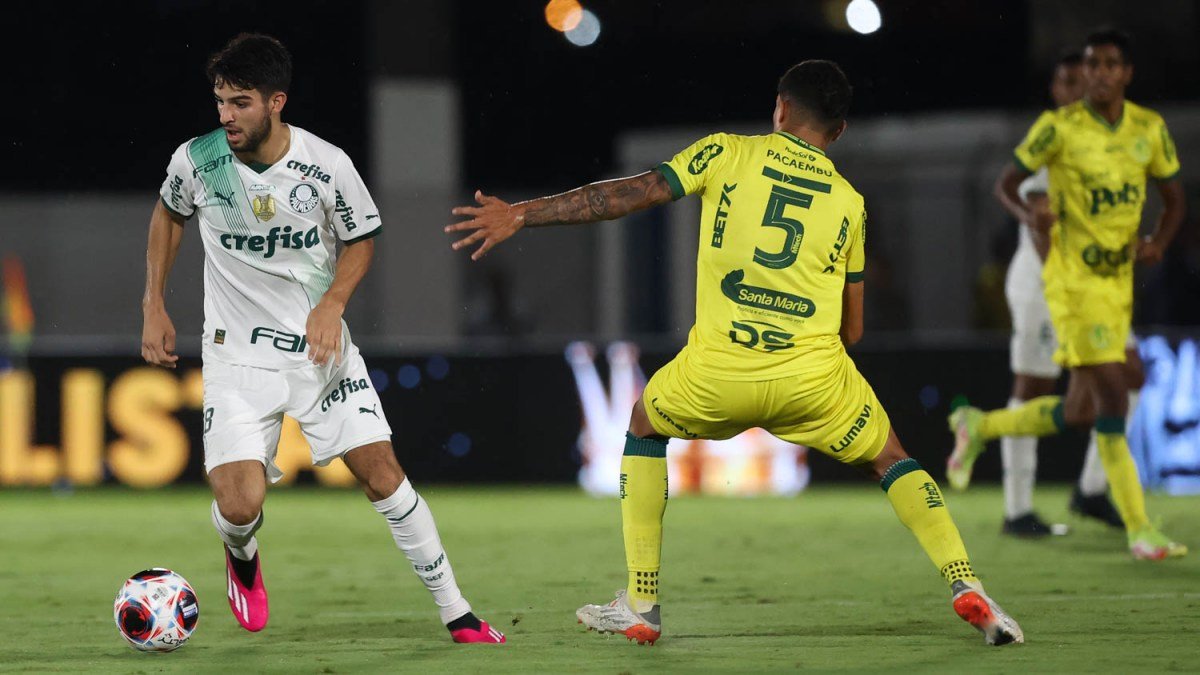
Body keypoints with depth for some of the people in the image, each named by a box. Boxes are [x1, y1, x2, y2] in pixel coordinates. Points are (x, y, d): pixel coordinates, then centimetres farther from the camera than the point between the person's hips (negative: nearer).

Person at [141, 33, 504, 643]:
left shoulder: (326, 165, -13)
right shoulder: (195, 161, -11)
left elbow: (361, 239, 4)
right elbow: (168, 214, 12)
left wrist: (330, 306, -12)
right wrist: (153, 307, 8)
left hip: (319, 344, 0)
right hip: (236, 356, 0)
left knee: (383, 474, -6)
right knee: (239, 509, -15)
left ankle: (456, 614, 6)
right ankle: (242, 559, 24)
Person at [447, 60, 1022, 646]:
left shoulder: (728, 154, 8)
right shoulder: (849, 202, 15)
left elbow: (631, 194, 1)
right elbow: (851, 329, 18)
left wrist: (520, 215, 5)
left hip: (717, 373, -1)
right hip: (814, 375, 1)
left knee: (644, 425, 29)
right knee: (890, 461, 25)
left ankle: (640, 605, 23)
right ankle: (966, 589, 6)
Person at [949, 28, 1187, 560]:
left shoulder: (1149, 129, 6)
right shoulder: (1060, 127, -7)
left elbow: (1174, 198, 16)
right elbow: (1006, 184, -2)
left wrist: (1158, 243, -4)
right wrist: (1028, 214, -24)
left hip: (1119, 281, 6)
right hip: (1074, 277, -6)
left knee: (1080, 413, 6)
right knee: (1113, 395, -14)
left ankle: (978, 426, 30)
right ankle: (1139, 531, -9)